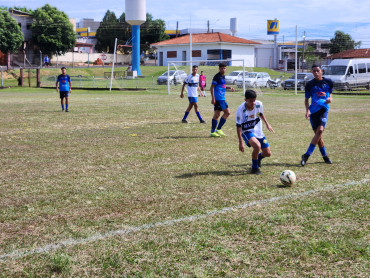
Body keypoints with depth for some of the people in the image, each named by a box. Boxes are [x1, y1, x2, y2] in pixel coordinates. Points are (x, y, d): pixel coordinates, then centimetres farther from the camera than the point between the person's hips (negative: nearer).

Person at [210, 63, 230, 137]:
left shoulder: (223, 76, 17)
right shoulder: (217, 76, -11)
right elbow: (212, 87, -15)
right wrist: (213, 98, -20)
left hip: (221, 98, 9)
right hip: (219, 98, -9)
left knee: (217, 114, 8)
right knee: (227, 112, -8)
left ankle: (213, 132, 10)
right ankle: (218, 129, -4)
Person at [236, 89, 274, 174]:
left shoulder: (259, 104, -12)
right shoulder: (241, 109, -24)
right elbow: (238, 126, -18)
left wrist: (267, 124, 18)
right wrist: (240, 142, -20)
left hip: (258, 131, 5)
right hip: (247, 132, -5)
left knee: (268, 153, 4)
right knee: (257, 146, -34)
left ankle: (258, 158, 42)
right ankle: (255, 168, -10)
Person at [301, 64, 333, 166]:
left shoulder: (328, 82, 8)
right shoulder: (310, 84, 5)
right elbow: (306, 99, 9)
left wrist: (330, 98, -2)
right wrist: (307, 110, -8)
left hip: (324, 109, -1)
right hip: (313, 110, 1)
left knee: (320, 130, -20)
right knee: (317, 133, 1)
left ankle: (307, 155, -19)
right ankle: (324, 156, 19)